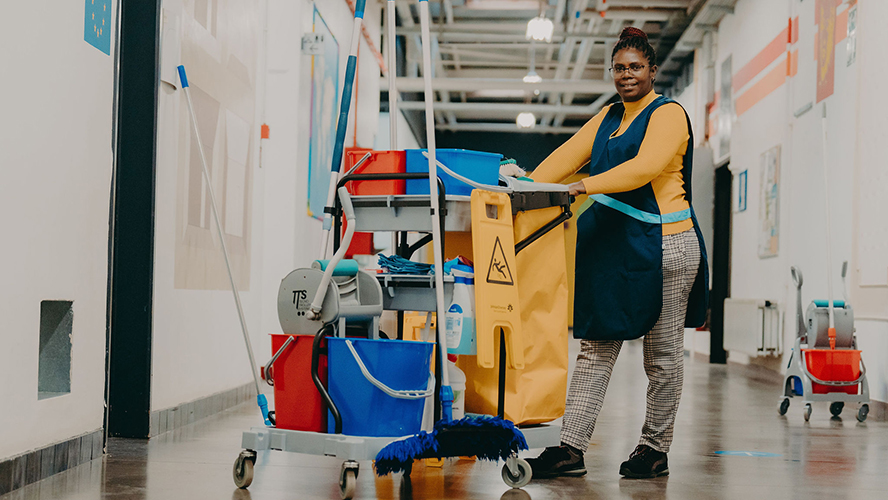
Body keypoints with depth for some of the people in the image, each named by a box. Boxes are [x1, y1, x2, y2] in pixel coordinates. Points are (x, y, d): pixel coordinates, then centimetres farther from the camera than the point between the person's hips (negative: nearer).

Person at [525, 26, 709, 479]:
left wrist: (588, 185, -29)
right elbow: (570, 154, 11)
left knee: (662, 353, 3)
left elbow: (646, 167, -20)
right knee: (596, 348, 1)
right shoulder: (609, 116, 19)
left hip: (661, 243, -7)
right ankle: (571, 450, 0)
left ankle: (655, 449, 13)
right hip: (612, 242, 7)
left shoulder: (668, 114, -4)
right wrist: (530, 184, -5)